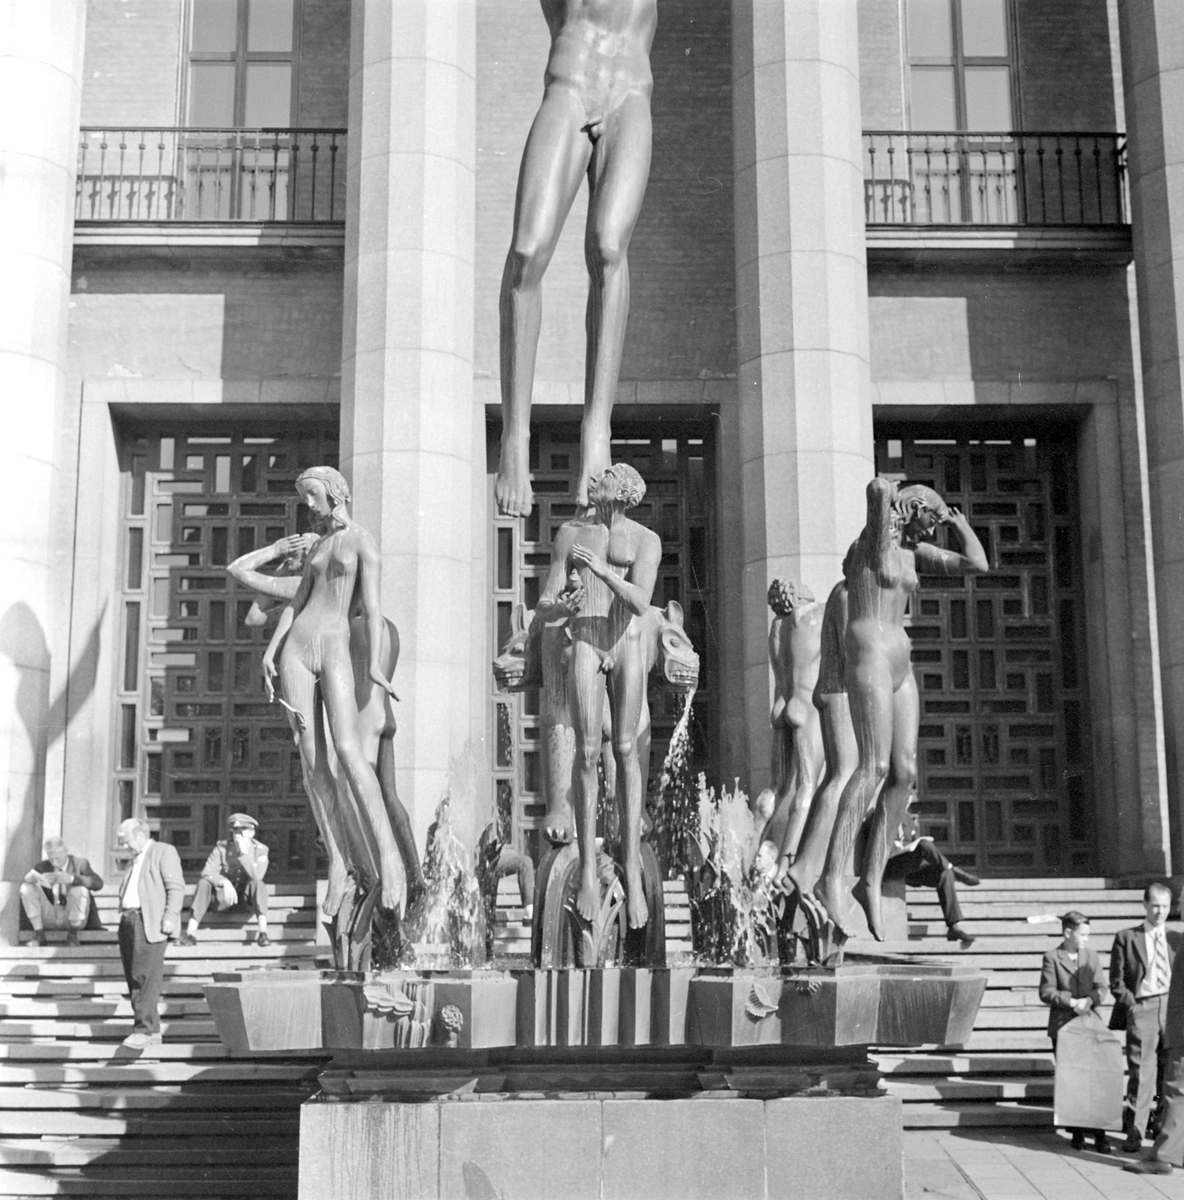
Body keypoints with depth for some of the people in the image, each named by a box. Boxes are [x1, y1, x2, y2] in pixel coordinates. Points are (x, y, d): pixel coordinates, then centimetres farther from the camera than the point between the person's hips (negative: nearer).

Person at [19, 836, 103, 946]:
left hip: (72, 917, -3)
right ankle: (39, 934, -10)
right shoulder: (43, 866, 5)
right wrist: (37, 878, -33)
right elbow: (26, 879, -9)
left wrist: (72, 878, -36)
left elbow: (98, 883, -21)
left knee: (80, 890, -32)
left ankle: (73, 935, -13)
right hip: (49, 918, 3)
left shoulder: (79, 863, -5)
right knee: (26, 888, -13)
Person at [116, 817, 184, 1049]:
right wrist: (122, 918, 15)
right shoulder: (134, 861, 28)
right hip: (128, 921, 9)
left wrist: (170, 917, -18)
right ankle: (152, 1030, 7)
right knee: (133, 978, 4)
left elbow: (176, 887, -9)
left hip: (150, 923, -8)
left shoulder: (163, 851, 1)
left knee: (146, 976, -13)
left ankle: (144, 1029, -14)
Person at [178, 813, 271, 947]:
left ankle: (263, 933, -41)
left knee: (258, 884, -33)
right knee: (204, 882, -26)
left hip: (247, 895, -1)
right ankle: (191, 934, -30)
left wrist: (245, 853, -29)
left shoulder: (260, 850, -8)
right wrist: (225, 883, -35)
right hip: (226, 896, 1)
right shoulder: (222, 847, -6)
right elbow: (207, 872, -17)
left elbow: (256, 876, -25)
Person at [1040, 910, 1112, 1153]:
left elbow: (1101, 988, 4)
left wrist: (1089, 1000, -16)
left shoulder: (1092, 955, 9)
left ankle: (1099, 1133, 0)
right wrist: (1070, 1001, -18)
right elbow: (1046, 992, -7)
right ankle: (1076, 1132, 13)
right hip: (1063, 1027, -2)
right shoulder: (1052, 957, -1)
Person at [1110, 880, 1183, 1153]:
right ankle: (1134, 1133, -2)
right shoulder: (1126, 938, 7)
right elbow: (1117, 981, 5)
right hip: (1141, 1008, -3)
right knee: (1141, 1072, -7)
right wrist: (1132, 1004, -7)